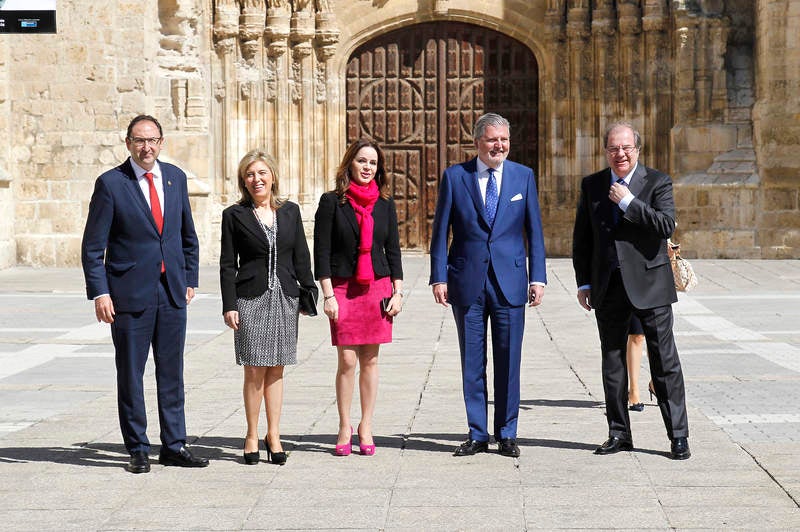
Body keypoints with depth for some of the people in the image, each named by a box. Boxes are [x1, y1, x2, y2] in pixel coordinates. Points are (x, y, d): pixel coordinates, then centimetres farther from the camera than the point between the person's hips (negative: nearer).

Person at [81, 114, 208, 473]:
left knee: (172, 373, 8)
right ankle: (138, 450, 13)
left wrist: (190, 279, 13)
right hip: (130, 293, -4)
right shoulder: (110, 183, -6)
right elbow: (92, 246, -5)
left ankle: (173, 446, 16)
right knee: (130, 375, 3)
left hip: (172, 294, 4)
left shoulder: (175, 178, 8)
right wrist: (99, 293, -12)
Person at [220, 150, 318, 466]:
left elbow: (301, 257, 12)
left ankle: (273, 435, 13)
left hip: (284, 298, 3)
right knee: (255, 371, -2)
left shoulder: (290, 212, 10)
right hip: (251, 299, -3)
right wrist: (229, 306, -5)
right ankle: (252, 436, 9)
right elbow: (228, 265, 0)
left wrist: (310, 292, 5)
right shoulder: (234, 215, 1)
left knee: (276, 370, 7)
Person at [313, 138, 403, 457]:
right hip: (343, 288, -2)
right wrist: (328, 295, -8)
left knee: (370, 360, 5)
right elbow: (321, 252, -2)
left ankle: (366, 428, 12)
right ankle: (344, 428, 7)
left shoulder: (384, 204, 9)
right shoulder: (332, 202, 0)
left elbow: (393, 250, 12)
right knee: (347, 361, -4)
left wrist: (398, 292, 5)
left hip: (378, 287, 2)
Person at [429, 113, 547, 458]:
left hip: (510, 282, 0)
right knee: (472, 363, 5)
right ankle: (477, 434, 14)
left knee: (508, 361, 3)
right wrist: (439, 278, -3)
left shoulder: (523, 176, 6)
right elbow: (441, 232, 4)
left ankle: (506, 434, 13)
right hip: (467, 282, 0)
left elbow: (534, 231, 7)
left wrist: (537, 277, 0)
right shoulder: (454, 177, 3)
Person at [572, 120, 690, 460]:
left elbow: (666, 226, -15)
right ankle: (619, 433, 18)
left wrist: (628, 202, -17)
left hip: (649, 284, -4)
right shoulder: (591, 185, 9)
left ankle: (678, 435, 2)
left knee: (664, 361, -2)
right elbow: (582, 238, 12)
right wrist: (583, 283, 7)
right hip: (608, 288, 4)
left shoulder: (658, 183, -1)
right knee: (612, 361, 9)